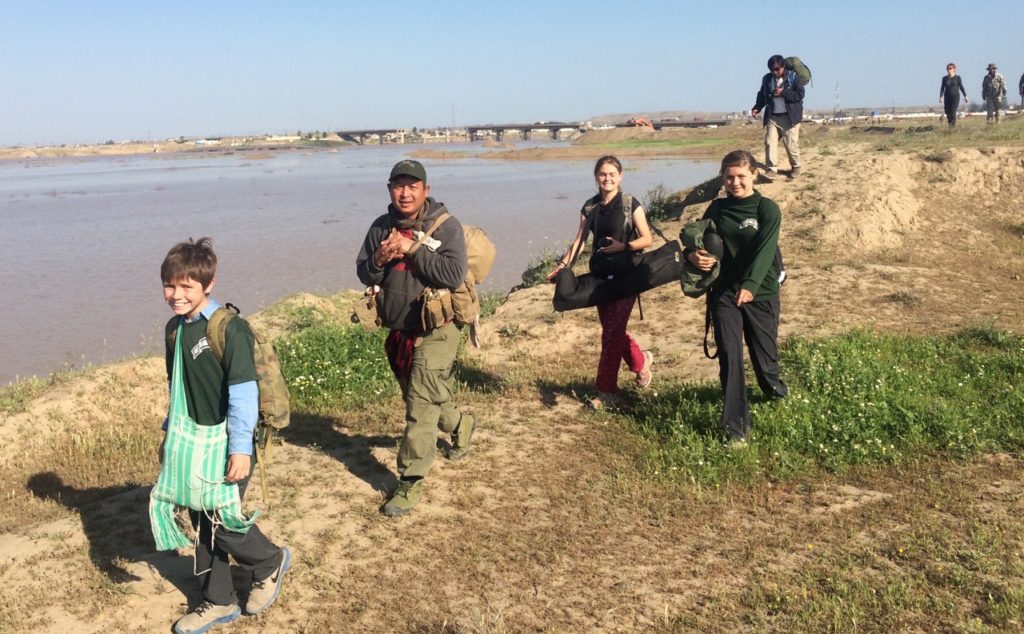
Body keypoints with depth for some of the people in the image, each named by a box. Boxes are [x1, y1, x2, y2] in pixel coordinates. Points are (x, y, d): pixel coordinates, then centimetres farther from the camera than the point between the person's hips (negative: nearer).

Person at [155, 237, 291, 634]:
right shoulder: (175, 329, 5)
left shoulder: (230, 328, -18)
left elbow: (244, 392, -20)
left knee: (223, 521, 0)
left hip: (224, 446, -7)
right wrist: (170, 433, 20)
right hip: (190, 443, 7)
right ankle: (218, 602, 28)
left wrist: (241, 448, -21)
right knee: (202, 524, 13)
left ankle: (271, 562, 28)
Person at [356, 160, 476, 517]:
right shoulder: (381, 227, 5)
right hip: (397, 332, 7)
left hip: (434, 332, -7)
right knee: (424, 399, 23)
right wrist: (379, 259, -15)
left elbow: (454, 274, -24)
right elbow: (363, 274, 7)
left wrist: (412, 249, -24)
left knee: (421, 408, -8)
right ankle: (461, 425, 52)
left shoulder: (445, 226, -12)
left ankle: (410, 484, 1)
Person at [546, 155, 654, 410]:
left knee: (612, 333, -6)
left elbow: (647, 239, -7)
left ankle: (607, 392, 4)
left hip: (626, 276, -5)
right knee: (612, 331, 10)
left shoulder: (630, 204, -7)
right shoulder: (590, 207, 7)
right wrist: (563, 264, -6)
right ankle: (641, 362, 37)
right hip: (600, 275, 5)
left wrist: (623, 246, -21)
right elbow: (579, 239, 6)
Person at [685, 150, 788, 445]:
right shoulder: (717, 209, 4)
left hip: (761, 293, -2)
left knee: (764, 351, 13)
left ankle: (773, 387, 48)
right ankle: (736, 425, 4)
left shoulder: (768, 209, -9)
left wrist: (750, 285, -37)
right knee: (729, 357, -3)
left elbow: (765, 251, -21)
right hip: (723, 293, 2)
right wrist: (693, 254, -17)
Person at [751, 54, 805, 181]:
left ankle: (796, 167, 22)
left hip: (790, 117, -4)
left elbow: (800, 95, -12)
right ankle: (772, 170, -10)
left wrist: (783, 92, -20)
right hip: (772, 116, 4)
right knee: (770, 142, -9)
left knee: (791, 144, 0)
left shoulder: (793, 76, -6)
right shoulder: (766, 79, 6)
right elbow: (762, 96, 16)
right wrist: (756, 108, 0)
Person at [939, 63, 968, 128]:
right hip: (947, 97, 3)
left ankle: (953, 125, -14)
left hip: (955, 96, -3)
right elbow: (942, 88, 5)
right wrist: (941, 97, -8)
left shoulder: (957, 78, 1)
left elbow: (961, 87, 5)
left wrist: (965, 96, 6)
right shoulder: (945, 78, 7)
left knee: (953, 112, -15)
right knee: (948, 112, 3)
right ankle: (950, 125, 18)